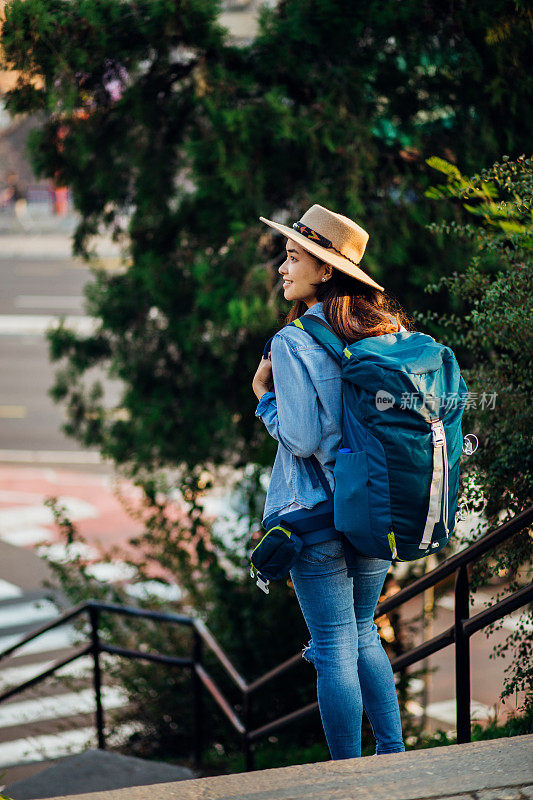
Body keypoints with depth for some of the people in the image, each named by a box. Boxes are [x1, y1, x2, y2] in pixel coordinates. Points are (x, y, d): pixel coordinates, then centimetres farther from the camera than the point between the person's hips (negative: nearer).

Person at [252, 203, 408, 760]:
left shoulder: (292, 343, -15)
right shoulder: (389, 329, 4)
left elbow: (302, 437, -18)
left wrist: (264, 396, -3)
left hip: (317, 513, -6)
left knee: (334, 646, 2)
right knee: (364, 635, 21)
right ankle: (394, 756, 23)